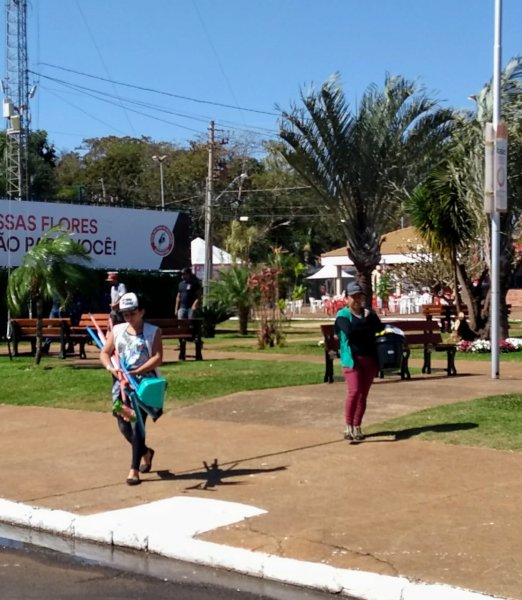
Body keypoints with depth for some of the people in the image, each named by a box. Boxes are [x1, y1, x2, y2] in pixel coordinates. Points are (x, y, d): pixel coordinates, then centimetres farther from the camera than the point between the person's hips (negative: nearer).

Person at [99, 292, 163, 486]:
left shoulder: (153, 331, -1)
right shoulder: (116, 330, 10)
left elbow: (157, 358, -10)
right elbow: (104, 353, 10)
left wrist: (137, 371, -22)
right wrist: (110, 367, -12)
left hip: (145, 381, -5)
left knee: (137, 423, -12)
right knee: (123, 424, 7)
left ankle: (134, 469, -7)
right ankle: (145, 452, 35)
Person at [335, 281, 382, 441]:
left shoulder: (369, 313, 15)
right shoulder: (342, 315, -1)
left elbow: (380, 329, 6)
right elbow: (349, 331, -18)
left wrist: (368, 319, -8)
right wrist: (366, 325, -9)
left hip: (370, 358, 5)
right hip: (352, 359, -5)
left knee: (363, 394, 6)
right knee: (354, 391, -16)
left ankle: (357, 427, 15)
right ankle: (348, 427, -6)